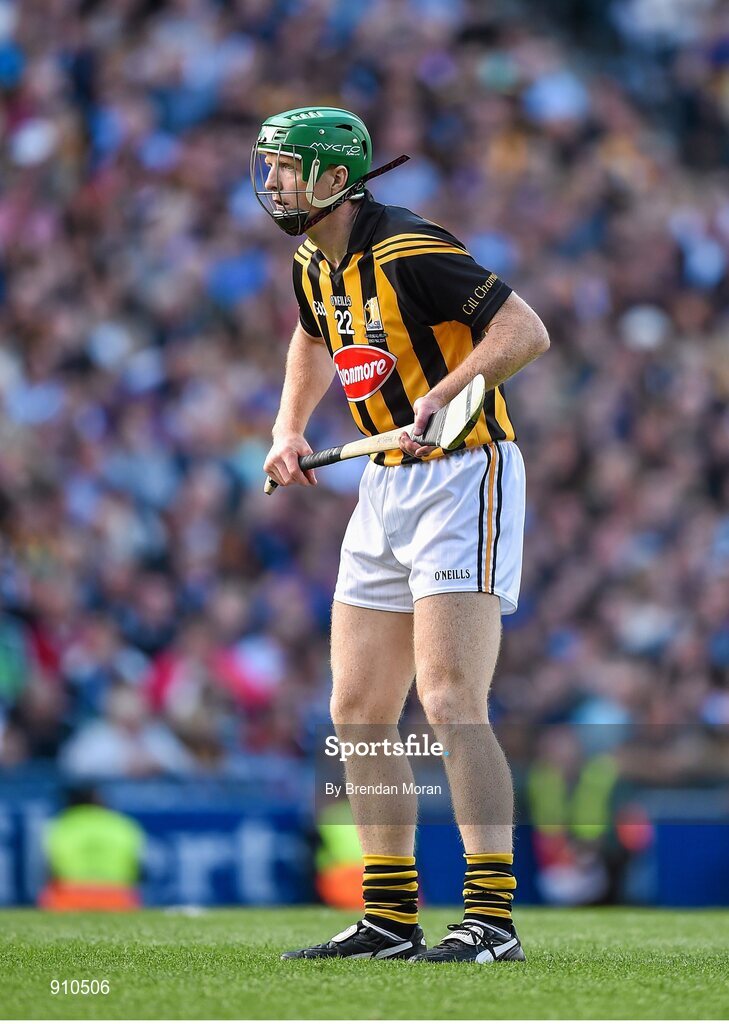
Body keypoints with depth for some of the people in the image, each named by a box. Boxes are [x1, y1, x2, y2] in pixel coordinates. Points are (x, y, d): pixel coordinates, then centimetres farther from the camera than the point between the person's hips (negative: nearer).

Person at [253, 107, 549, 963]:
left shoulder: (408, 252, -17)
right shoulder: (316, 265, 10)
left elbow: (526, 330, -22)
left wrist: (444, 394, -33)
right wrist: (289, 428, 20)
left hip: (465, 479, -9)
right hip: (385, 490, 9)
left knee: (448, 703, -18)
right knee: (358, 714, 7)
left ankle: (492, 919, -17)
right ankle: (390, 921, 14)